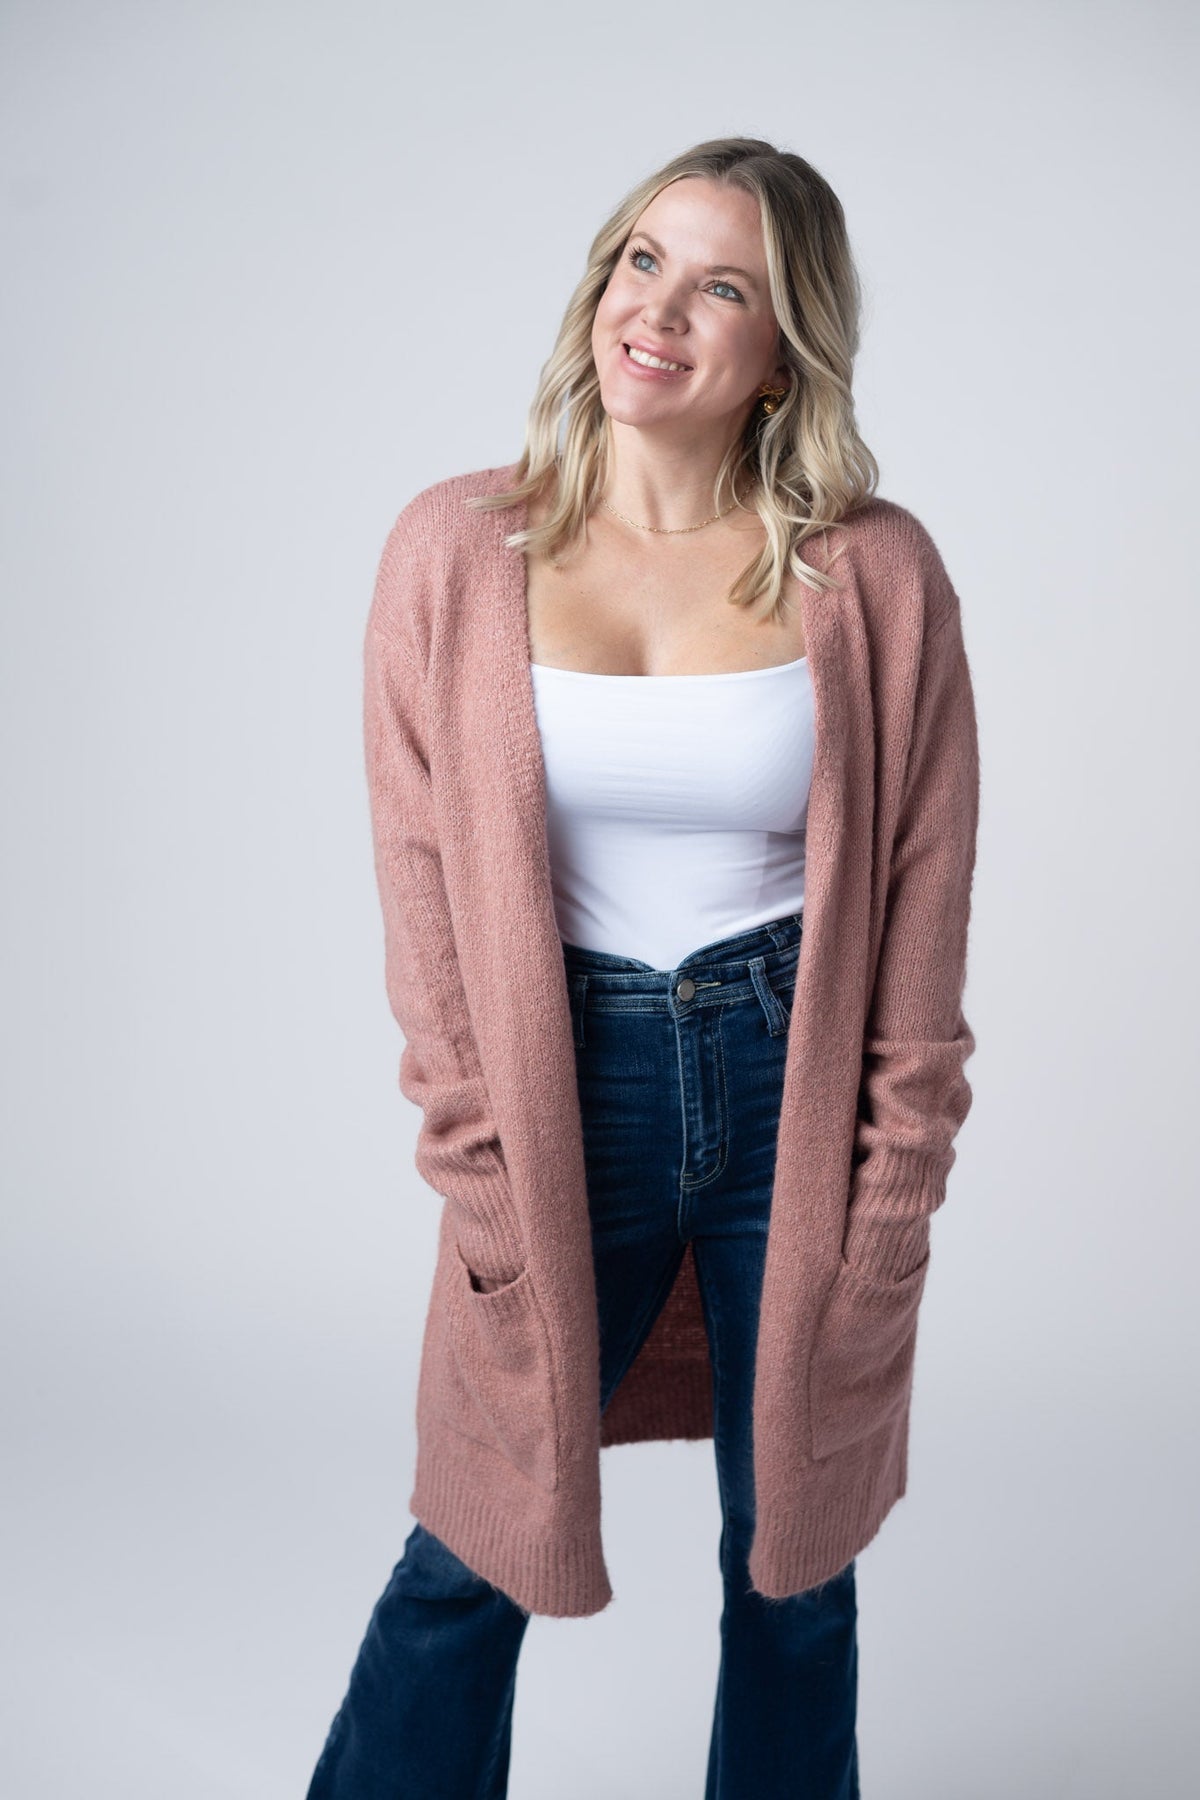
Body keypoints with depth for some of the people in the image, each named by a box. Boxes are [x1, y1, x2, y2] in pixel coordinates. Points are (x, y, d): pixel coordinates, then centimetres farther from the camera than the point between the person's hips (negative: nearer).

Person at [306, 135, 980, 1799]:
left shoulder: (876, 575, -6)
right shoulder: (454, 552, -5)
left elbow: (921, 906, -1)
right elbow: (423, 896, -2)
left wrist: (888, 1197, -4)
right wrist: (482, 1183, -6)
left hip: (797, 1082, 1)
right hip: (570, 1088, 0)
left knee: (795, 1562, 16)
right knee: (474, 1558, 11)